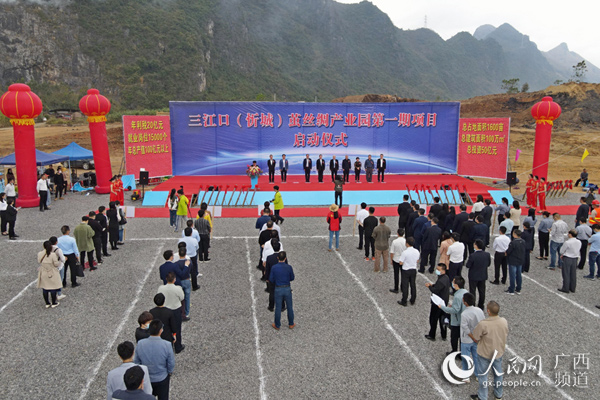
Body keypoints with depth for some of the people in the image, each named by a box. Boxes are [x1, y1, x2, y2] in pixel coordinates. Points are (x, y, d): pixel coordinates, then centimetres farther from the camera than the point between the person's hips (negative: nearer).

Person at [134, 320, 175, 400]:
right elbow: (171, 364, -15)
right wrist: (169, 373, 7)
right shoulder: (167, 345, -28)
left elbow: (136, 362, -6)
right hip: (162, 378, -2)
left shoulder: (140, 344, -21)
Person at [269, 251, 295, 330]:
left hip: (278, 289, 0)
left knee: (278, 308, 12)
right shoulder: (289, 267, -13)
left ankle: (277, 325, 25)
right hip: (287, 289, 0)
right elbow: (292, 278, 1)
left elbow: (271, 279, -4)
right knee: (289, 307, 16)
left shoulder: (274, 267, -14)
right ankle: (291, 324, 29)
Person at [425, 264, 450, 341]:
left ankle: (432, 336, 20)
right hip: (444, 302, 9)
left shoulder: (441, 281, -29)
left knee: (433, 319, 7)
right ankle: (443, 336, 30)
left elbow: (435, 291, -27)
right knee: (442, 319, 19)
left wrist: (429, 286, -10)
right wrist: (432, 285, -1)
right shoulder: (446, 277, 2)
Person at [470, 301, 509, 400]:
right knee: (498, 373, 26)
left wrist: (469, 334, 1)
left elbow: (476, 339, -19)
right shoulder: (504, 322, -18)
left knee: (483, 375, 16)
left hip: (484, 354, -4)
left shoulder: (483, 324, -32)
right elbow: (506, 336, 0)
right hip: (499, 352, 4)